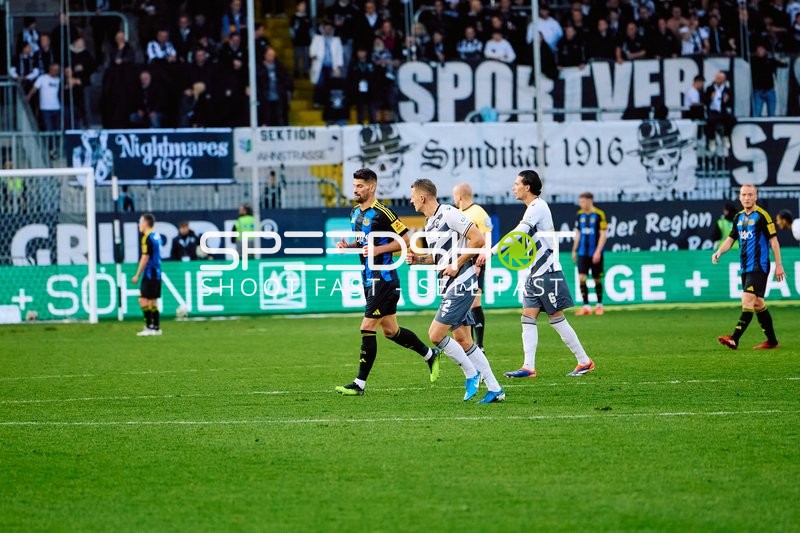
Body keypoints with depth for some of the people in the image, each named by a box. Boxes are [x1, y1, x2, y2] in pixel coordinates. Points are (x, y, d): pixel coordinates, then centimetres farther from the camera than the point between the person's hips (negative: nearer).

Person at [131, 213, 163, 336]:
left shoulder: (147, 238, -14)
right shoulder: (157, 236, 12)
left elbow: (145, 258, -17)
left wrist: (137, 275, -13)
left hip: (149, 274, -9)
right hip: (157, 274, 9)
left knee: (143, 300, -8)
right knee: (153, 301, 12)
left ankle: (149, 327, -11)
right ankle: (156, 327, 13)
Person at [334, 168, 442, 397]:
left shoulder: (381, 213, -14)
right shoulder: (355, 213, 11)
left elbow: (405, 239, -12)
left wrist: (379, 249, -21)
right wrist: (347, 246, 4)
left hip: (383, 278, -9)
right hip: (369, 278, 9)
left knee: (367, 329, -10)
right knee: (391, 331, 15)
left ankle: (360, 384, -7)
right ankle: (430, 354, 34)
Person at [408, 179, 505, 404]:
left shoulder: (449, 214, -14)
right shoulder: (429, 223, 15)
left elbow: (478, 240, -16)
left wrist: (457, 264, -16)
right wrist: (418, 259, 9)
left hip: (461, 283, -10)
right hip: (450, 285, 10)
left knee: (436, 335, -12)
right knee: (462, 340, 8)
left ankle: (471, 374, 3)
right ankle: (495, 389, 11)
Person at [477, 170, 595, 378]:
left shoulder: (538, 207, -16)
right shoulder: (533, 208, 14)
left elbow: (516, 235, -26)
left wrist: (490, 252, -29)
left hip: (547, 273, -9)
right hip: (535, 274, 9)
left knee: (556, 319, -3)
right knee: (528, 318, 1)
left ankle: (584, 361, 7)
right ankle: (529, 367, -3)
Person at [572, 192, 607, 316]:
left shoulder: (599, 214, -8)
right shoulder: (580, 215, 7)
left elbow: (603, 234, -9)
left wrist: (598, 251, -15)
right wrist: (574, 250, 14)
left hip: (595, 253, -4)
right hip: (582, 253, 4)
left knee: (597, 279, 5)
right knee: (581, 278, -8)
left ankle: (599, 305, 20)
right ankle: (586, 306, -4)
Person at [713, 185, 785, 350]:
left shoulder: (762, 216, -9)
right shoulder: (739, 217, 12)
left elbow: (773, 240, -8)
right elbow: (731, 238, 20)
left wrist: (778, 265, -10)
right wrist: (719, 252, 1)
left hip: (759, 266, -8)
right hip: (745, 267, 8)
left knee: (748, 301, -15)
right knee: (758, 303, 11)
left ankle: (734, 339, -23)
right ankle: (772, 341, 18)